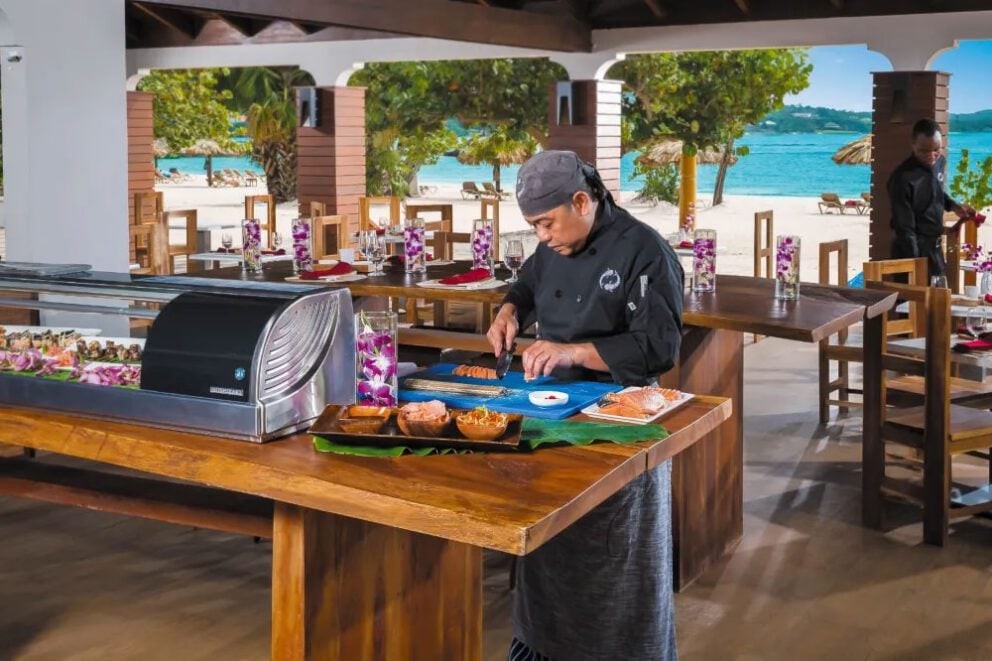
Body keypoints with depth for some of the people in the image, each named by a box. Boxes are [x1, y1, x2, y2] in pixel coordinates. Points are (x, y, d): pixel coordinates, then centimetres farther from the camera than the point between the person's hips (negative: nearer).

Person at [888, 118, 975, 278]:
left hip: (935, 248, 8)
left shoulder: (940, 163, 1)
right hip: (912, 249, -8)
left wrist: (954, 206, 5)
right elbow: (905, 228, -23)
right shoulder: (903, 177, -23)